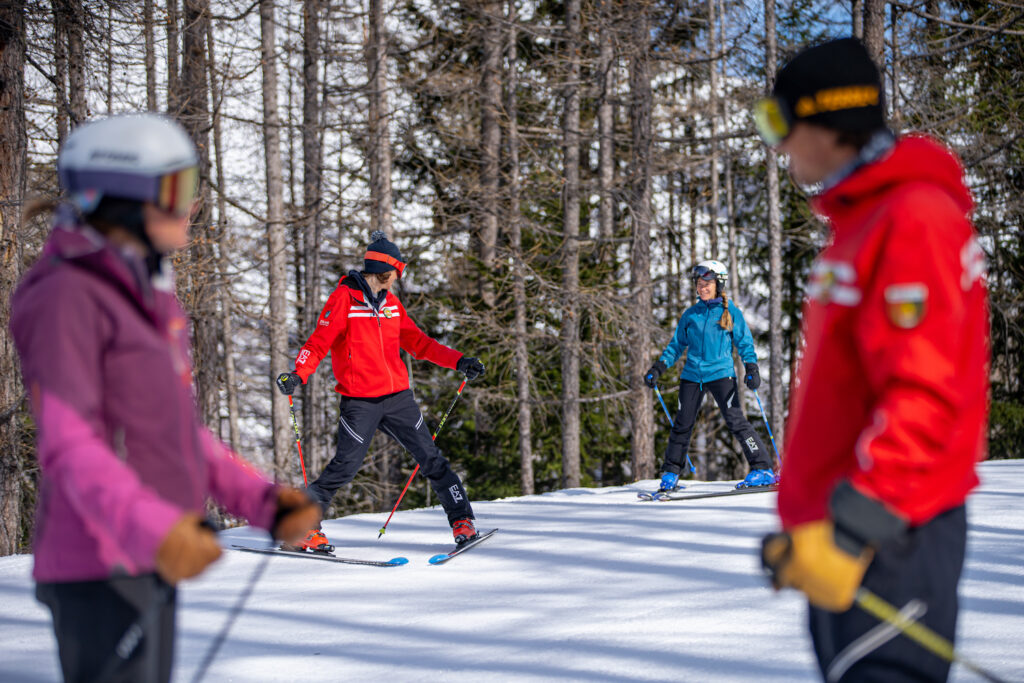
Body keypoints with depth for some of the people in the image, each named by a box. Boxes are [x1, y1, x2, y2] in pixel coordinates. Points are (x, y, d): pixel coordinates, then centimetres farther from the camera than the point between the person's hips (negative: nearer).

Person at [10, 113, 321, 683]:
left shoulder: (149, 293, 13)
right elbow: (68, 444, -23)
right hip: (98, 568, -9)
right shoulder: (67, 297, -15)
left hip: (150, 564, 9)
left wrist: (264, 500, 7)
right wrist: (152, 528, -37)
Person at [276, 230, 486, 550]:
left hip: (397, 397, 6)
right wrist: (298, 374, -27)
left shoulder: (391, 302, 14)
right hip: (360, 401, -6)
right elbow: (319, 342, -11)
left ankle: (462, 519, 11)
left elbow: (417, 342, 20)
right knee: (346, 465, -10)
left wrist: (457, 361, 13)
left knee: (430, 457, 4)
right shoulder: (344, 299, -5)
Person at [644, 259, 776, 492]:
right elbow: (677, 344, 17)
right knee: (682, 424, 4)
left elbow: (744, 343, 5)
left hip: (720, 373, -3)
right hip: (692, 374, 3)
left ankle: (763, 469, -10)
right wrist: (658, 368, 8)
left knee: (735, 421, -12)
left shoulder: (731, 312, 4)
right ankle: (670, 474, 16)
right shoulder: (691, 314, 11)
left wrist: (751, 368, -10)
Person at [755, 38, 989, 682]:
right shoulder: (861, 220, 17)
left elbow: (924, 394, -24)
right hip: (838, 531, 10)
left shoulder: (916, 219, -16)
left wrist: (852, 525, -27)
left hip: (887, 534, -10)